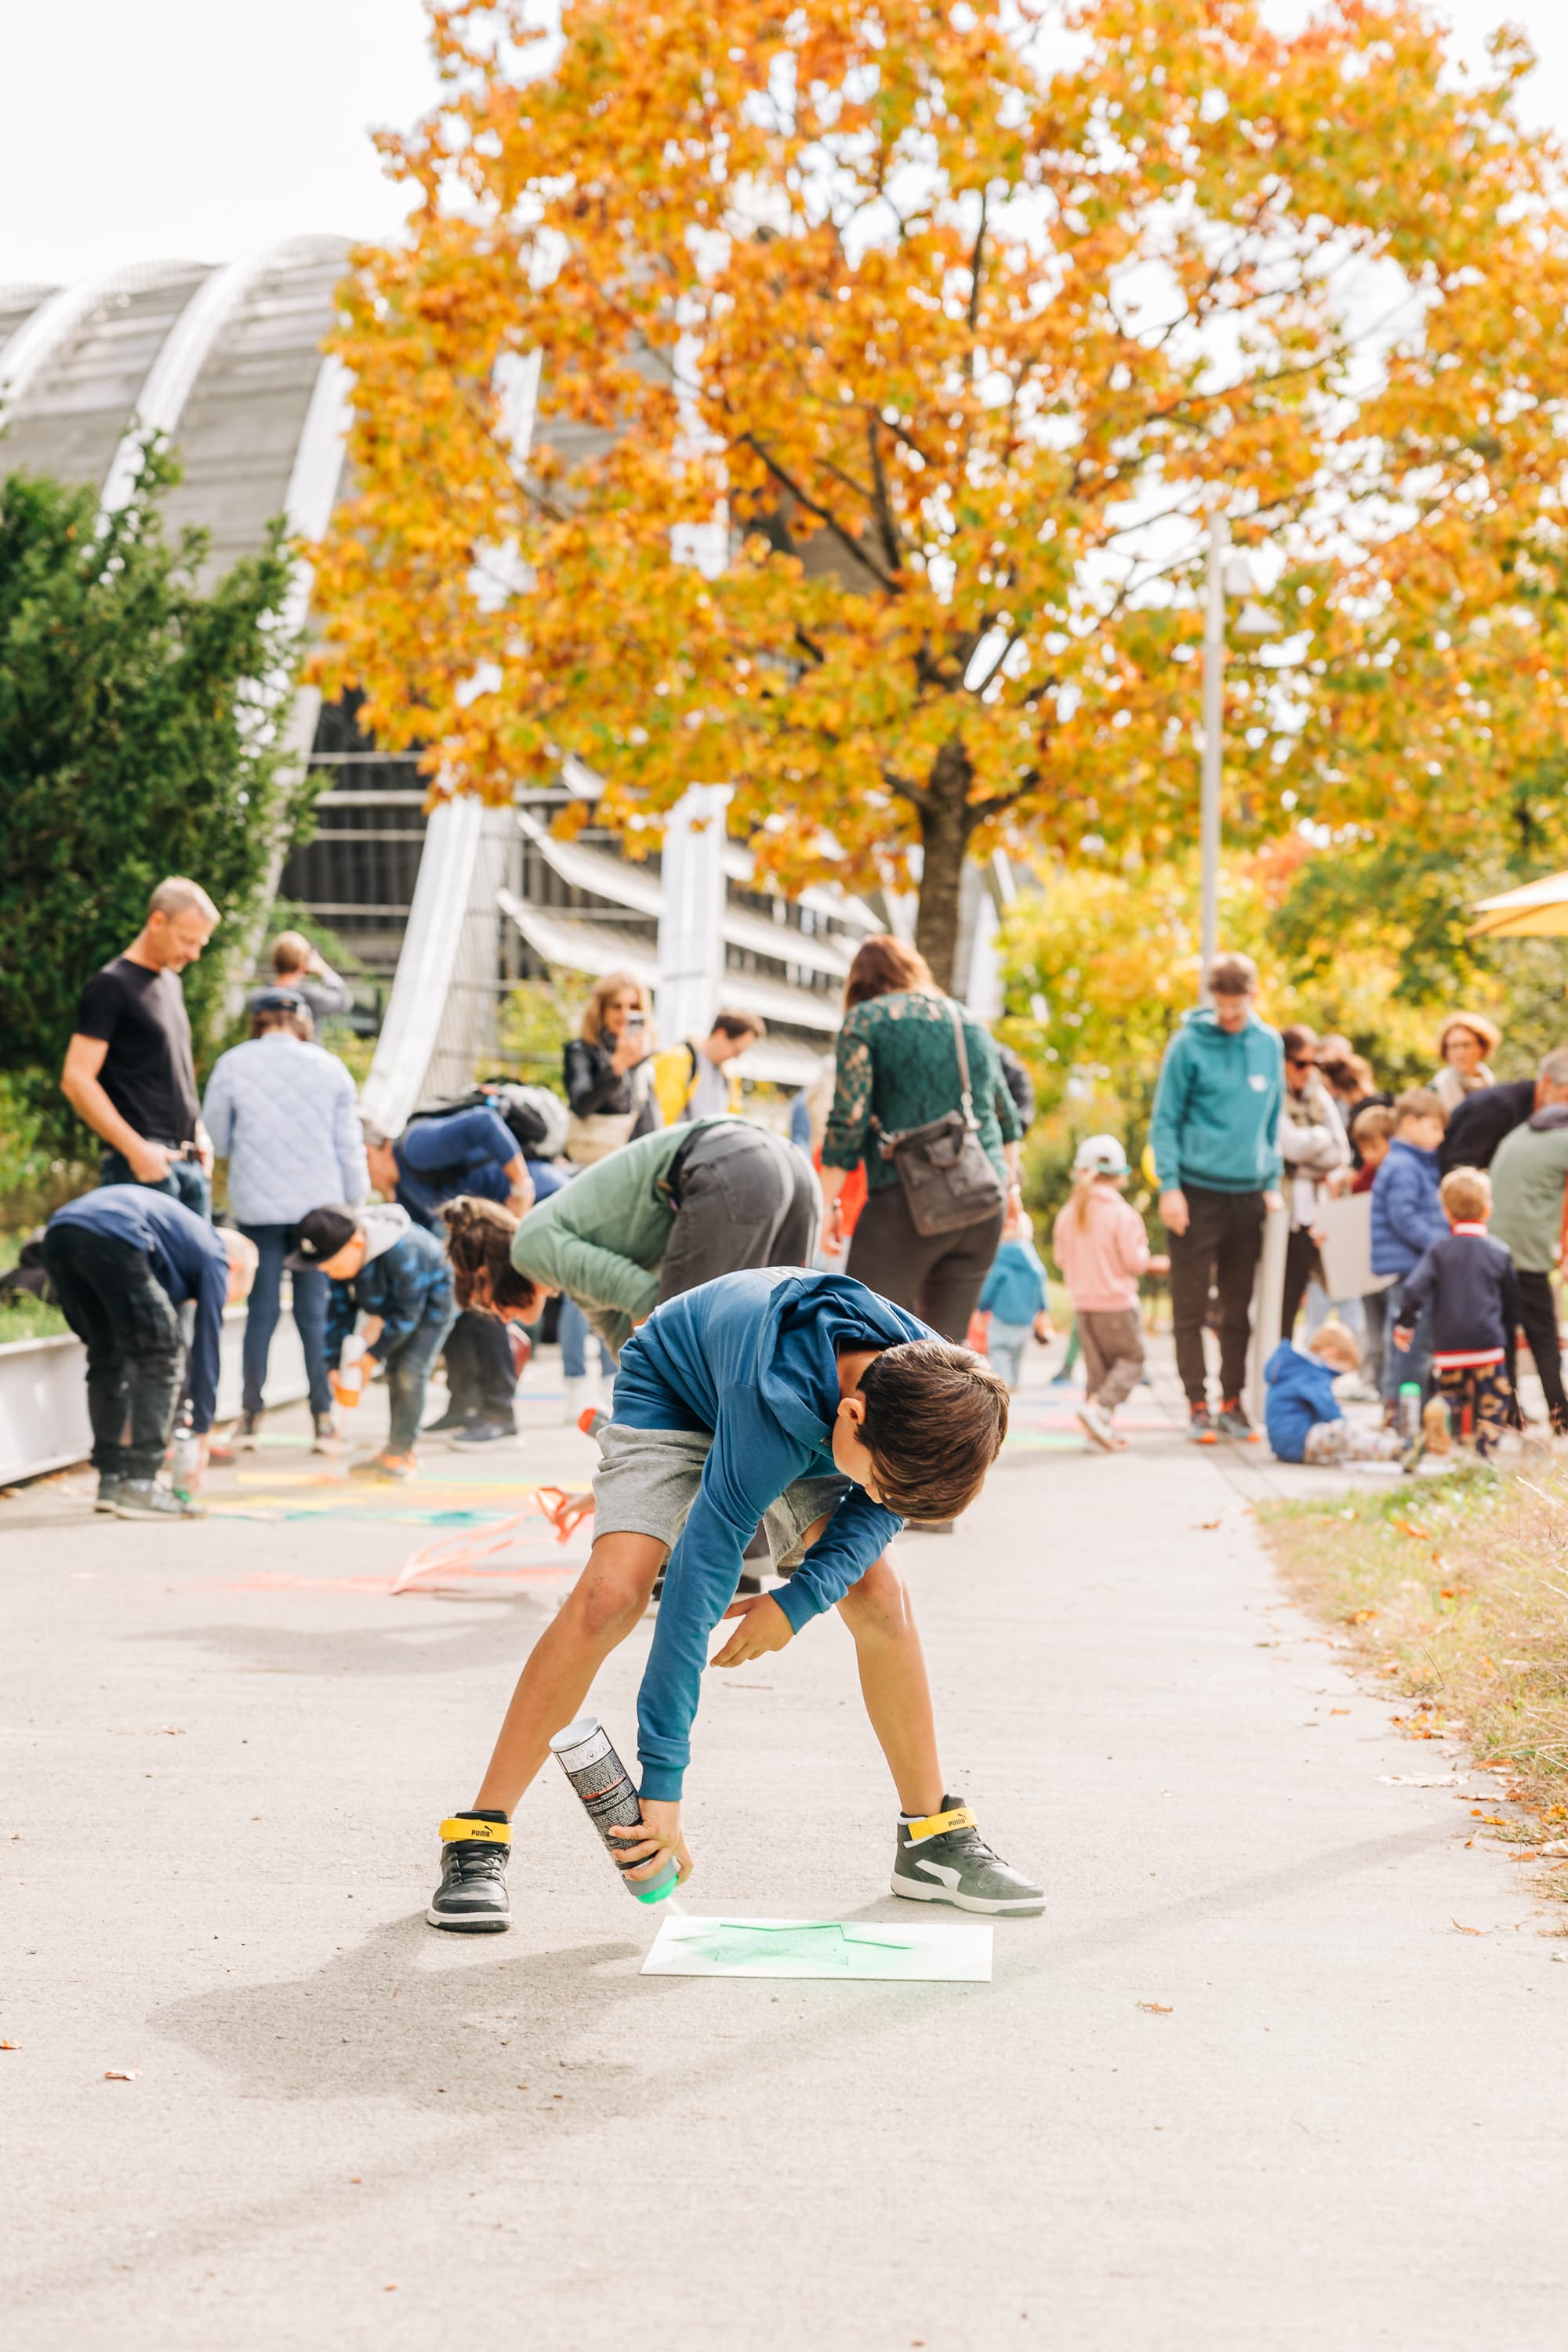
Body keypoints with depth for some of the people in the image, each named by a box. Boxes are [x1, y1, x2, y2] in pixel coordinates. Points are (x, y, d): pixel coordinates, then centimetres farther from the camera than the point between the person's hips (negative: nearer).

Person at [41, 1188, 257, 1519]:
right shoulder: (215, 1258, 17)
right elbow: (206, 1349, 16)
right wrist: (202, 1432, 22)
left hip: (58, 1234, 8)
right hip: (111, 1235, -8)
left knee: (107, 1357, 21)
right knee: (161, 1357, 4)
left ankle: (110, 1479, 21)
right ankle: (138, 1485, -1)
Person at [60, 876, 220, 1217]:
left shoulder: (171, 983, 19)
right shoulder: (111, 986, -6)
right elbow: (76, 1081, -13)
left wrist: (199, 1133, 16)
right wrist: (135, 1149, -17)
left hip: (189, 1161, 8)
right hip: (142, 1163, -8)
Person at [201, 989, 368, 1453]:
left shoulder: (232, 1065, 0)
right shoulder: (329, 1066, 3)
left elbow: (217, 1141, 8)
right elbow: (349, 1146, 5)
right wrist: (355, 1206, 13)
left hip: (258, 1206, 0)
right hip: (320, 1204, 0)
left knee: (261, 1310, 5)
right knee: (315, 1310, 4)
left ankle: (250, 1415, 7)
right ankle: (323, 1418, 5)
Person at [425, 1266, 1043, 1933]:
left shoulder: (930, 1384, -30)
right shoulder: (778, 1406, -46)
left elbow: (879, 1505, -11)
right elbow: (700, 1577, -43)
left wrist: (803, 1597, -29)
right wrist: (662, 1783, -43)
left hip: (807, 1419, 5)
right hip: (673, 1395, -5)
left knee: (881, 1597, -10)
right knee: (612, 1596, -24)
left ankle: (934, 1838, 6)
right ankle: (478, 1840, -17)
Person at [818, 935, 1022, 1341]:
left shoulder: (865, 1020, 2)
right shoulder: (970, 1022, 19)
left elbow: (848, 1119, -7)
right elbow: (1006, 1114, 25)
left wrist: (828, 1204, -4)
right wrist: (1009, 1186, 36)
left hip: (906, 1197, -5)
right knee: (949, 1344, 10)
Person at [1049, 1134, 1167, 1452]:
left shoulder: (1068, 1213, 2)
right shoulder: (1122, 1214, -14)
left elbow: (1060, 1257, 9)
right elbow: (1135, 1261, -16)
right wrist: (1146, 1256, 8)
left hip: (1082, 1303, 6)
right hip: (1117, 1301, -6)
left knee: (1096, 1364, 12)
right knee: (1131, 1358, 4)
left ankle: (1104, 1426, 10)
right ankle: (1099, 1407, -16)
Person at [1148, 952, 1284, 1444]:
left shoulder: (1269, 1044, 7)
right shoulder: (1189, 1044, -6)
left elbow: (1273, 1121, 14)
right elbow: (1165, 1120, -4)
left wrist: (1272, 1183, 9)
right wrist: (1169, 1186, -11)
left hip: (1248, 1193, 4)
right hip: (1197, 1191, -4)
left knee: (1239, 1308, 10)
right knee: (1191, 1307, 0)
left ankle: (1232, 1401, 18)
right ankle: (1197, 1405, 5)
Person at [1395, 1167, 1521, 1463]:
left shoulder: (1439, 1250, -1)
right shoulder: (1499, 1253, 1)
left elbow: (1413, 1288, -12)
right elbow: (1513, 1302, 11)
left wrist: (1405, 1326, 3)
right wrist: (1509, 1330, 30)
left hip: (1448, 1347, 1)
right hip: (1488, 1346, -1)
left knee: (1451, 1393, 14)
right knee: (1493, 1402, 10)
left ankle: (1442, 1407, -19)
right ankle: (1486, 1453, -2)